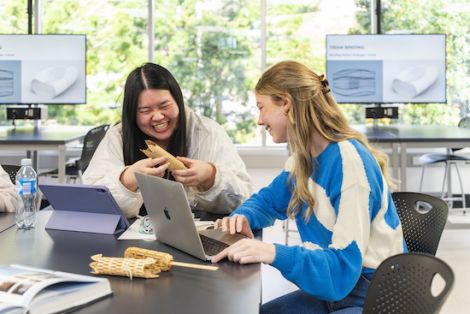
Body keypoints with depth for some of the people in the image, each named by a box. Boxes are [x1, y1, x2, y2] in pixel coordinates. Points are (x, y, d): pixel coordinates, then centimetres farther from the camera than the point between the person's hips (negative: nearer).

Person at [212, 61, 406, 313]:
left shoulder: (349, 161, -23)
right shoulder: (303, 158, 3)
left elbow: (343, 267, -28)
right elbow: (267, 200, 20)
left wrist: (275, 254, -42)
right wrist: (244, 217, -3)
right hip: (331, 289, 8)